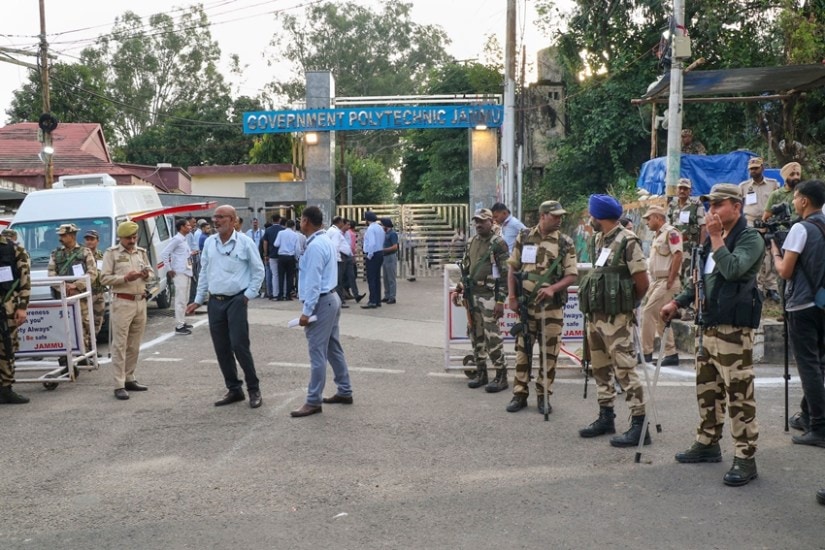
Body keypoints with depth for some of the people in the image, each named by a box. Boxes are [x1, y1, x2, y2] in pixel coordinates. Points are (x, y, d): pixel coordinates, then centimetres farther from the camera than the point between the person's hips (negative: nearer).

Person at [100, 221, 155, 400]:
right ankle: (119, 385, -4)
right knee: (120, 345, -5)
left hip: (141, 302, 6)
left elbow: (152, 275, 18)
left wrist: (147, 275, -5)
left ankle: (129, 379, 20)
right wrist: (125, 278, -19)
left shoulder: (141, 252, 14)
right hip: (122, 303, -5)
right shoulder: (111, 253, -1)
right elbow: (104, 278, -7)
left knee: (134, 345, 11)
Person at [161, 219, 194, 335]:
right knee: (181, 300, -8)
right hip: (180, 273, -10)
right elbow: (164, 254, -17)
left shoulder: (183, 239, 14)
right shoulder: (176, 239, -13)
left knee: (185, 299, 16)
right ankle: (179, 327, -7)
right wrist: (170, 269, -15)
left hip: (187, 273, 10)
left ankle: (182, 322, 26)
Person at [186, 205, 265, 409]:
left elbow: (258, 271, 1)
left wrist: (248, 295, -5)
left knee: (239, 346, -9)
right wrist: (198, 300, 14)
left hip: (236, 300, -5)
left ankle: (253, 389, 6)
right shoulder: (209, 242, 9)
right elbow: (204, 272, 15)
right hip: (215, 301, 5)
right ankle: (234, 389, 19)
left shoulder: (244, 242, -5)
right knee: (221, 349, 7)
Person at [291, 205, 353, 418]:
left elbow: (314, 282, -22)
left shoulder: (315, 246, -19)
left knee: (317, 352, -5)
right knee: (333, 348, 16)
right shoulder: (326, 240, 12)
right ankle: (345, 392, 23)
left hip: (321, 302, -10)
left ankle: (313, 401, 0)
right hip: (331, 298, 10)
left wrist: (306, 311, -21)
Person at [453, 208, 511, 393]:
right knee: (475, 336, 11)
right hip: (472, 295, 7)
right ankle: (481, 373, 21)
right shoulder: (471, 242, 13)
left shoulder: (498, 244, -8)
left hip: (489, 296, -7)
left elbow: (505, 274, -11)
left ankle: (501, 376, 1)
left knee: (492, 337, -8)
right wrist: (459, 289, 12)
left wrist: (500, 301, -16)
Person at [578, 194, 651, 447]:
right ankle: (606, 417, 27)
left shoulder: (627, 241, -13)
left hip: (616, 318, -9)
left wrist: (626, 303, 2)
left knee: (625, 370, -7)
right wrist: (591, 305, 11)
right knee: (601, 368, 15)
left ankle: (639, 425, -3)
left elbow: (642, 283, -12)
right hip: (595, 315, 9)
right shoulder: (597, 240, 12)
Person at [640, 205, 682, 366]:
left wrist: (670, 281, -20)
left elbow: (678, 256, -19)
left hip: (666, 281, -10)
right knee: (661, 318, 10)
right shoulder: (657, 236, 19)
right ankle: (671, 354, 14)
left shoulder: (671, 232, -11)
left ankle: (646, 352, -5)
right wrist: (651, 283, 15)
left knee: (648, 312, -11)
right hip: (656, 281, 10)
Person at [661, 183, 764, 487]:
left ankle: (745, 458, -1)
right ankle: (707, 443, 28)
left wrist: (716, 237, -19)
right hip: (710, 325, 9)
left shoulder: (750, 238, -9)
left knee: (739, 394, -7)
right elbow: (700, 277, 25)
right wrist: (676, 302, 19)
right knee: (707, 388, 16)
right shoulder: (713, 239, 17)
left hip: (734, 328, -9)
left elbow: (732, 269, -27)